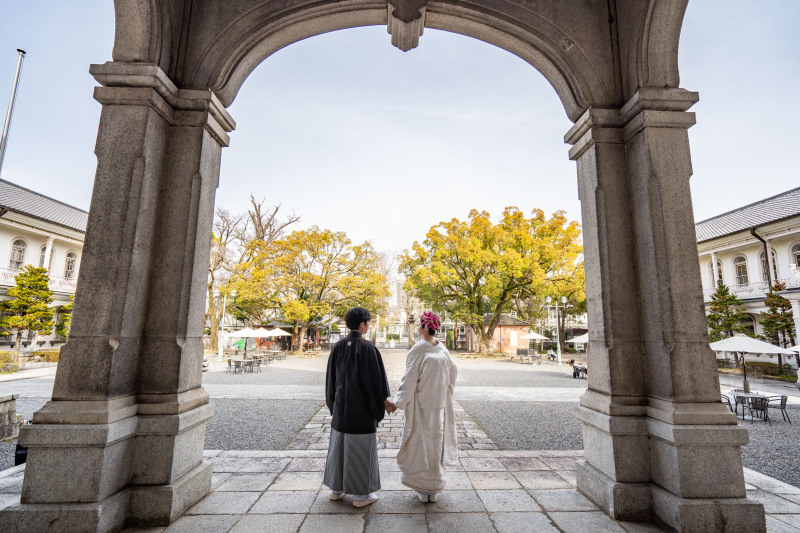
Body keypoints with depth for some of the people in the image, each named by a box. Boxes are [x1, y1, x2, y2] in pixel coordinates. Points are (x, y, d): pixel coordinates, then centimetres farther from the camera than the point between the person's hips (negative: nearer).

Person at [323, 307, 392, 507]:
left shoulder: (338, 346, -1)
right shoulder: (367, 348, -18)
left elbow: (331, 377, 7)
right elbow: (374, 379, -16)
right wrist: (384, 402, -3)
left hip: (341, 406, 6)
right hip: (361, 407, -6)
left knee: (339, 444, 18)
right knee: (361, 447, 6)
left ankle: (336, 488, 32)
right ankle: (360, 494, 19)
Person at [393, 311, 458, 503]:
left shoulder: (418, 350, -17)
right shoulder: (443, 350, 0)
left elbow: (409, 380, -17)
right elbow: (453, 372, 11)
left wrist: (398, 402, -10)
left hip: (421, 405, -5)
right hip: (440, 405, 5)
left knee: (421, 443, 8)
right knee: (436, 441, 14)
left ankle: (423, 489, 18)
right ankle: (434, 489, 26)